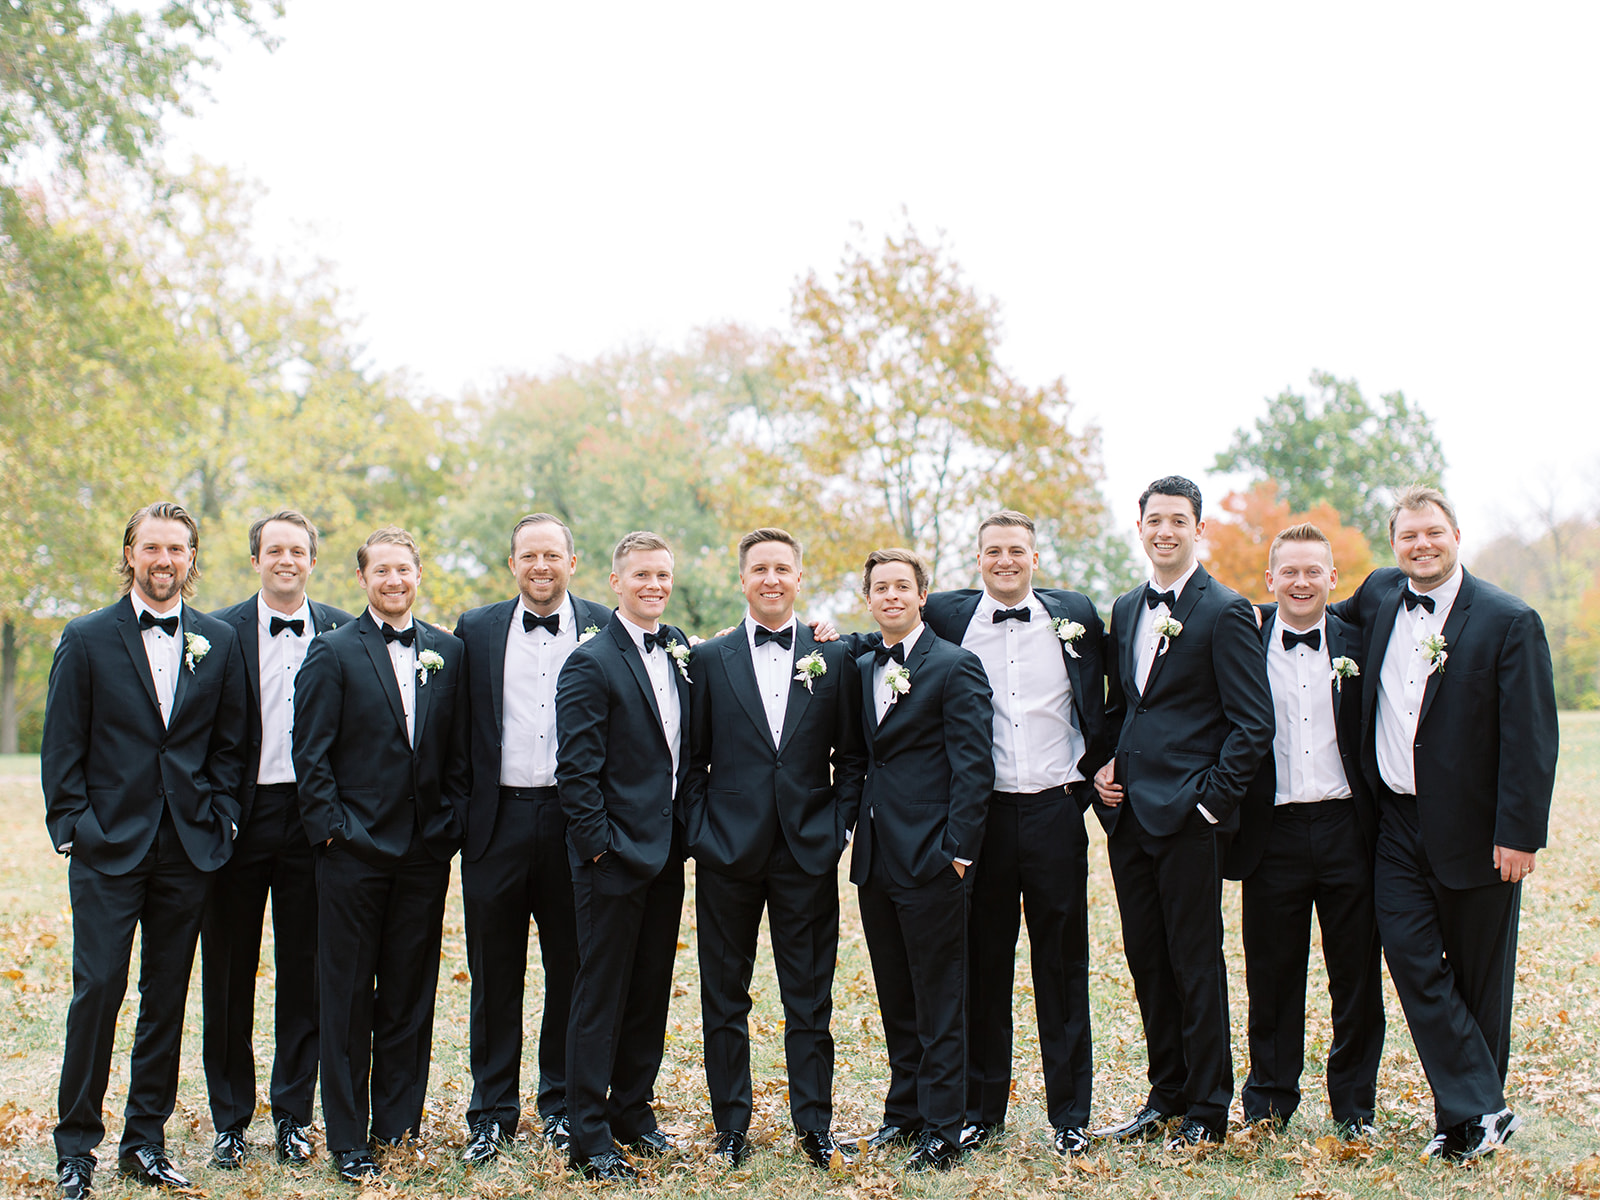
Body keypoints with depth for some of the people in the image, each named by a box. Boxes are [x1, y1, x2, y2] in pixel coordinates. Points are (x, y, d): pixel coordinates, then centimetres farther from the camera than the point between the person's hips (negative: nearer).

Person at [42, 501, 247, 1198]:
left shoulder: (218, 642, 8)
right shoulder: (87, 640, 2)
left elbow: (228, 745, 11)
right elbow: (62, 748, 1)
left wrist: (220, 819, 1)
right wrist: (72, 827, -6)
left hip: (188, 851, 3)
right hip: (108, 849, -2)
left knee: (167, 996, 8)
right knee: (98, 989, -4)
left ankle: (146, 1142, 19)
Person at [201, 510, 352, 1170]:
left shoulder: (343, 633, 4)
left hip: (310, 817, 1)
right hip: (238, 818, 0)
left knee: (304, 972, 7)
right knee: (228, 973, 8)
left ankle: (293, 1116, 20)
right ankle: (229, 1120, 20)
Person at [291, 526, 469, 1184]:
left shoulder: (447, 652, 9)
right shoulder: (333, 651, -1)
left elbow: (459, 752, 11)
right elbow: (312, 754, -4)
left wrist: (450, 825, 3)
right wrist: (331, 828, -9)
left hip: (425, 853, 3)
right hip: (355, 851, -3)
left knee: (411, 995, 9)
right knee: (348, 999, 3)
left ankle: (399, 1125, 21)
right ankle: (347, 1140, 11)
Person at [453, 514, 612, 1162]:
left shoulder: (604, 629, 3)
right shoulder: (476, 630, 8)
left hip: (574, 819, -1)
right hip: (498, 821, 1)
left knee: (572, 969, 7)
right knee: (494, 973, 7)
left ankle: (562, 1103, 22)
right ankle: (492, 1113, 17)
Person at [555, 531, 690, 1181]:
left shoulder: (679, 648, 10)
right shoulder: (591, 663, -10)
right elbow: (577, 769, -13)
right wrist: (599, 846, -15)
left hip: (666, 853, 7)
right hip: (614, 857, -6)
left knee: (652, 990, 14)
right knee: (601, 996, 1)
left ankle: (633, 1109, 28)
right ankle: (589, 1136, 10)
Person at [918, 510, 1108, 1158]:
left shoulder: (1074, 614, 6)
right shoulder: (946, 615, 3)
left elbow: (1100, 705, 15)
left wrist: (1098, 772, 10)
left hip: (1055, 808, 0)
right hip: (980, 812, 0)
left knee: (1063, 966, 6)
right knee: (983, 965, 7)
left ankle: (1070, 1114, 16)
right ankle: (981, 1110, 19)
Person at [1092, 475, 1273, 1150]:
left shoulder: (1225, 612, -6)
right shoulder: (1125, 609, 15)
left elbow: (1253, 723, -9)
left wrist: (1212, 799, -13)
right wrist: (1103, 766, 8)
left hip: (1188, 816, -6)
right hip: (1128, 813, 7)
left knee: (1195, 963, 0)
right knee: (1146, 961, 12)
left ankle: (1208, 1111, 11)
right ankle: (1166, 1098, 24)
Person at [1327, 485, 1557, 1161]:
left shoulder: (1509, 621, -8)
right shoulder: (1379, 594, 7)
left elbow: (1531, 738, -11)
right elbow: (1333, 618, 31)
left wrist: (1519, 833, -16)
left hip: (1473, 827, -4)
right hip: (1398, 822, 4)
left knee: (1478, 977, 7)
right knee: (1410, 958, -5)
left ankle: (1472, 1113, 22)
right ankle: (1478, 1111, 0)